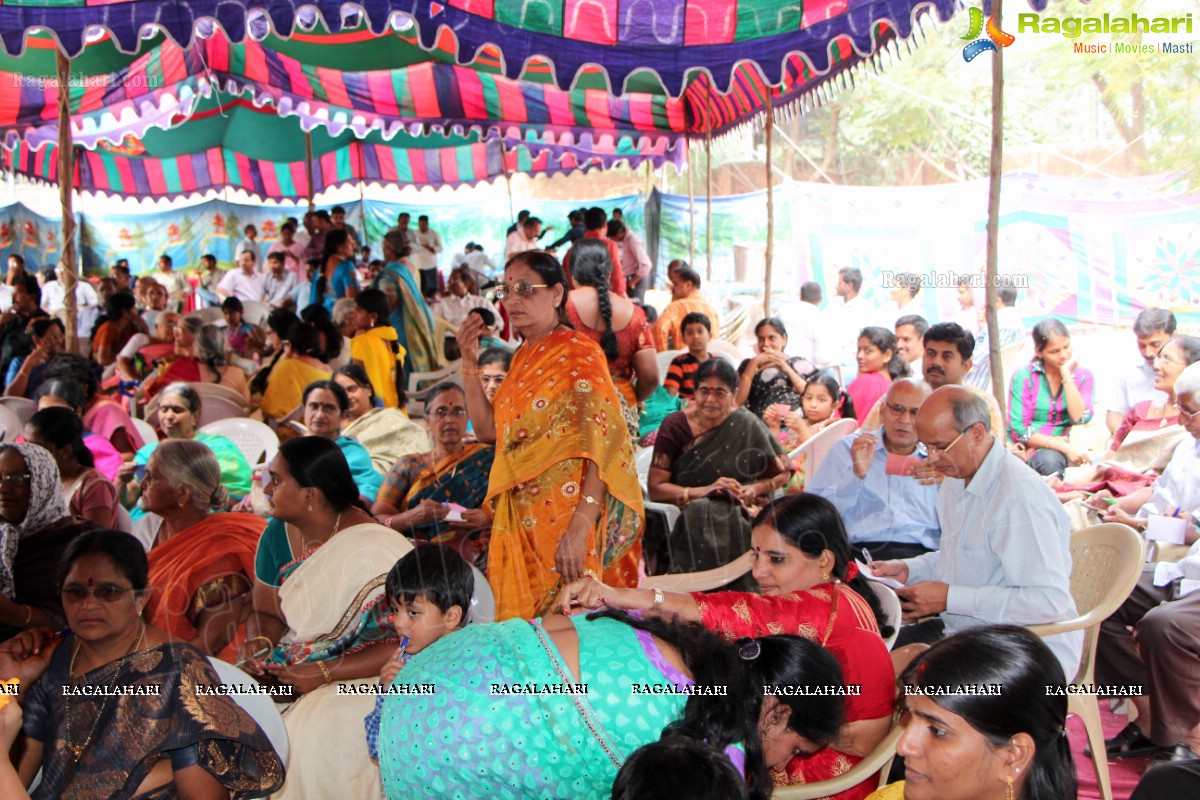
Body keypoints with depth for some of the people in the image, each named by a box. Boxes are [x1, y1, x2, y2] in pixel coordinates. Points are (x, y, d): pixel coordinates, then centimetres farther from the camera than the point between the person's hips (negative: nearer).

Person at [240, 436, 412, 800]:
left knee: (313, 734, -32)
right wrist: (258, 642, -9)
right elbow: (266, 613, 15)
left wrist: (325, 673, -23)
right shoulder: (278, 535, 3)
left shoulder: (375, 550, -18)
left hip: (361, 677, -7)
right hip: (288, 674, 7)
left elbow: (408, 643, -20)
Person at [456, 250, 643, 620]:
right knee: (524, 622, 12)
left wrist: (580, 528, -32)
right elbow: (488, 429, 14)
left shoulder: (579, 353, -12)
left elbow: (601, 448, -22)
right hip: (523, 517, 8)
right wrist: (470, 362, 6)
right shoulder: (524, 357, 14)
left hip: (566, 516, -8)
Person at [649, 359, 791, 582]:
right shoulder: (675, 426, -3)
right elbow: (655, 488, -6)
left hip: (737, 516, 0)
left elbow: (783, 472, 7)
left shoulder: (747, 426, -3)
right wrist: (704, 491, -18)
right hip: (683, 518, 0)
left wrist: (755, 489, -13)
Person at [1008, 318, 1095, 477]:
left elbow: (1080, 418, -9)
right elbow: (1019, 429, -9)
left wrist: (1067, 375, -9)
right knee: (1050, 460, -37)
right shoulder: (1024, 377, -2)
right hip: (1030, 450, -2)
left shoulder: (1082, 376, 8)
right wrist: (1064, 447, -18)